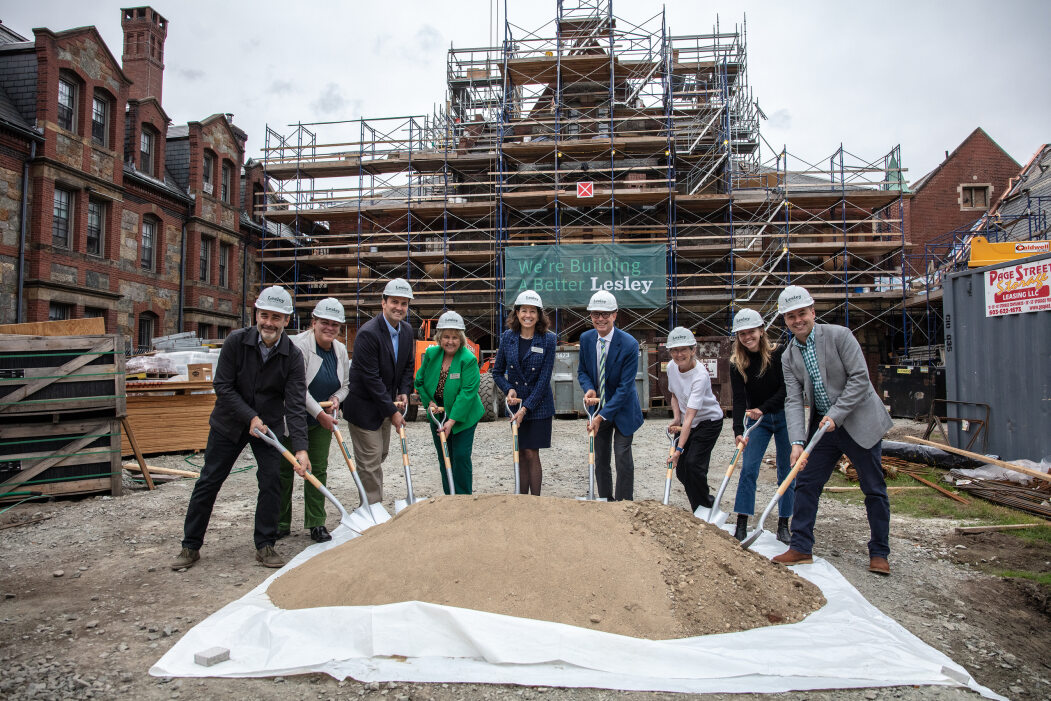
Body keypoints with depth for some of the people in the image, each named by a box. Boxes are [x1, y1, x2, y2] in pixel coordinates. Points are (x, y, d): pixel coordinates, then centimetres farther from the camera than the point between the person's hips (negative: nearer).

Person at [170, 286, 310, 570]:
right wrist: (250, 417, -20)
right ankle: (190, 546, 22)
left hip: (269, 425, 0)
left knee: (272, 482, -4)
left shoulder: (293, 356, -16)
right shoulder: (236, 341, -16)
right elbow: (222, 386, -12)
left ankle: (265, 545, 13)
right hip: (229, 423, 0)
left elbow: (295, 405, -21)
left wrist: (300, 448, -31)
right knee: (208, 483, 6)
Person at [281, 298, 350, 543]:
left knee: (319, 470, 6)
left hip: (322, 421, 5)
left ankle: (316, 524, 15)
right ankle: (281, 525, 20)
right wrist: (321, 414, -19)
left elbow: (344, 385, 15)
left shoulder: (341, 350, 4)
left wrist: (336, 398, -7)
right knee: (285, 470, 6)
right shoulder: (298, 345, -17)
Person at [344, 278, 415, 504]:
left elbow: (408, 365, 16)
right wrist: (392, 411, -21)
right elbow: (370, 378, -24)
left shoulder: (407, 330, 2)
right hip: (365, 407, -8)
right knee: (370, 461, -2)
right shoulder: (368, 333, -24)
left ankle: (375, 505, 36)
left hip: (386, 404, 8)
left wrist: (403, 392, 0)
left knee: (380, 455, 20)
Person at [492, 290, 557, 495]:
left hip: (538, 406, -3)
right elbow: (497, 372, 10)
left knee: (531, 453, -3)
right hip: (516, 404, 3)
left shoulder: (547, 340, -8)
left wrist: (526, 407, -15)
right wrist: (508, 389, -9)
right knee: (521, 455, 9)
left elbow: (544, 378, -11)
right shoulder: (507, 337, 1)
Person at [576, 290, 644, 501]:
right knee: (600, 459, 10)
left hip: (622, 409, -4)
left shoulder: (629, 344, -21)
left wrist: (602, 416, -23)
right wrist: (588, 388, -15)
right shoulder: (586, 339, -5)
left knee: (623, 458, 0)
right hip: (598, 407, 4)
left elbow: (625, 386, -20)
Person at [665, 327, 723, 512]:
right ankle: (706, 500, 25)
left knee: (693, 464, -17)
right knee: (680, 470, 1)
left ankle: (703, 509, 6)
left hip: (709, 421, -6)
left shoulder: (700, 375, -30)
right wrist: (676, 418, -7)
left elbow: (690, 416, -35)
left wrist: (679, 449, -39)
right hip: (687, 424, 6)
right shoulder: (671, 367, -9)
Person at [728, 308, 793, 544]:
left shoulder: (780, 353, -14)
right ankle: (741, 525, -1)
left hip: (784, 417, -1)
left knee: (787, 471, 4)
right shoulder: (736, 362, -9)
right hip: (757, 419, 1)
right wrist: (738, 431, -29)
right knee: (748, 469, -6)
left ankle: (783, 525, 14)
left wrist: (763, 408, -24)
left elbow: (786, 389, -15)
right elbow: (739, 399, -17)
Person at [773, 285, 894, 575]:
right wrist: (797, 441, -17)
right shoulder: (788, 357, 1)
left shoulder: (838, 335, -12)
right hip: (823, 425, 5)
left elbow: (860, 378, -15)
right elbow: (793, 401, -5)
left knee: (874, 489, 4)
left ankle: (879, 553, 20)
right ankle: (800, 547, 13)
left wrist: (836, 415, -20)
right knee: (806, 483, 3)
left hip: (859, 422, -4)